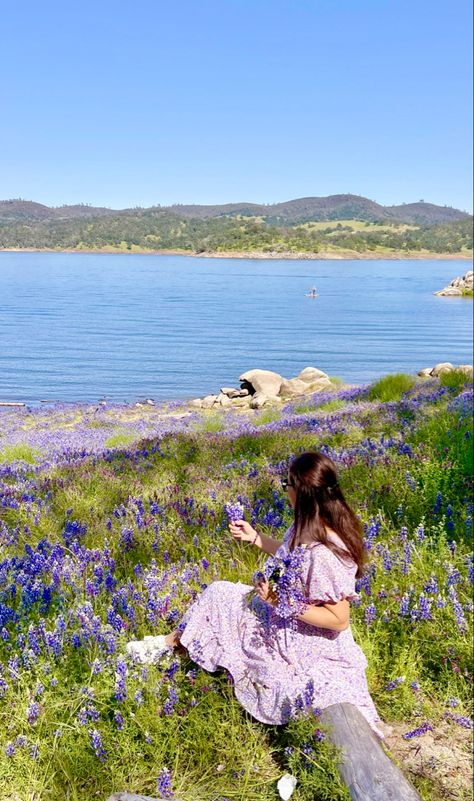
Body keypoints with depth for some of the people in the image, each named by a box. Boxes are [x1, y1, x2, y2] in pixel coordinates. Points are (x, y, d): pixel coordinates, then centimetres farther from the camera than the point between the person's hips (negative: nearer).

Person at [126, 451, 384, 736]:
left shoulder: (324, 553, -35)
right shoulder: (309, 527, -8)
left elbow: (339, 620, -29)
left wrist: (284, 602, -28)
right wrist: (256, 538, 11)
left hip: (307, 646, -9)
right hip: (286, 618, 9)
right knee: (218, 593, 14)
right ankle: (171, 641, 33)